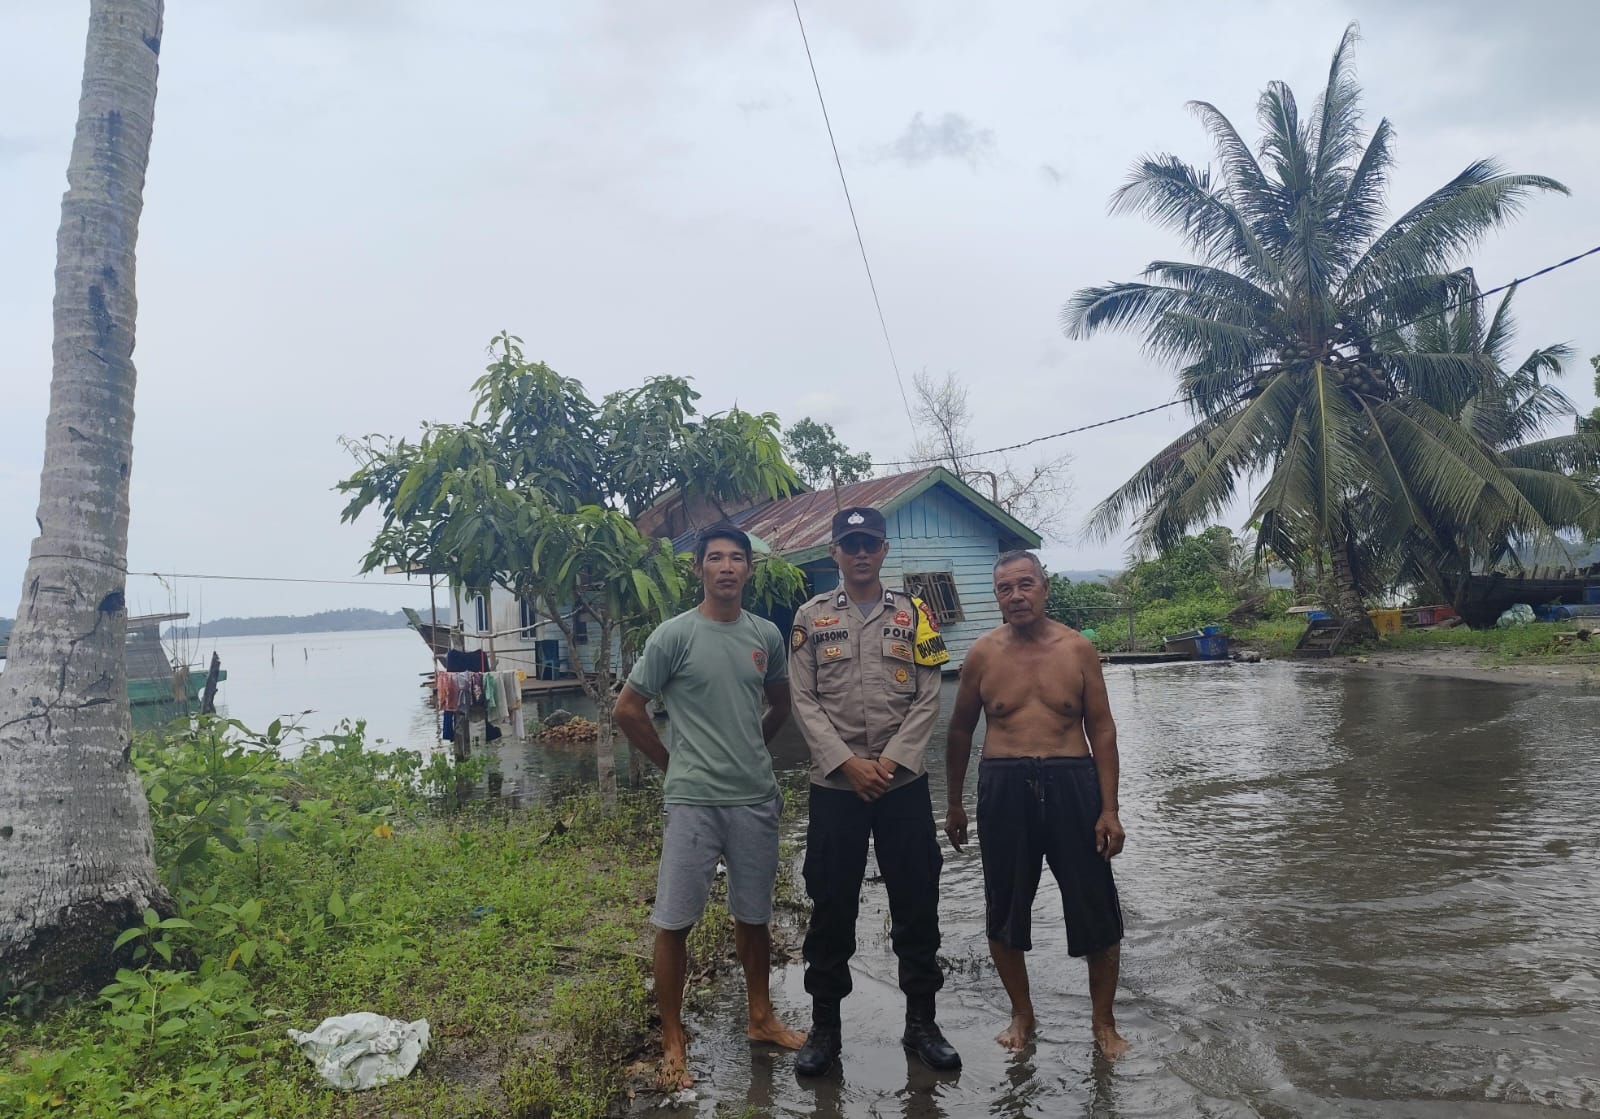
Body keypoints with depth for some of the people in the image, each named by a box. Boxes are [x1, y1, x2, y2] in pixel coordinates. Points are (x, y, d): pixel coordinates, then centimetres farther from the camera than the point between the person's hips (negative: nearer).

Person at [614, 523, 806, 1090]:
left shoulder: (766, 635, 3)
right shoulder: (675, 635, -9)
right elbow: (628, 710, -4)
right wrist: (675, 763, 1)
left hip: (756, 798, 4)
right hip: (693, 801, -4)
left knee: (753, 915, 17)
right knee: (674, 921, 2)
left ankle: (761, 1017, 34)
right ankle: (673, 1041, 17)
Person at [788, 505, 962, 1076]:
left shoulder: (914, 614, 5)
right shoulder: (811, 617, 3)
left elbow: (928, 698, 0)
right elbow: (805, 702, -2)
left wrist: (891, 759, -11)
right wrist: (848, 763, -12)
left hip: (904, 781, 1)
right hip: (834, 784, -1)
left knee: (916, 902, 8)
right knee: (831, 906, 6)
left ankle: (921, 1023, 24)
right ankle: (824, 1027, 22)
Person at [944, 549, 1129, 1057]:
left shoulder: (1077, 649, 0)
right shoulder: (983, 653, 1)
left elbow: (1101, 728, 2)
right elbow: (960, 732, 10)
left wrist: (1109, 809, -5)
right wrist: (954, 805, 12)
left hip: (1071, 782, 0)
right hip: (1004, 787, 1)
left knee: (1097, 911, 5)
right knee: (1004, 913, 10)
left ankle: (1103, 1021, 27)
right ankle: (1022, 1013, 33)